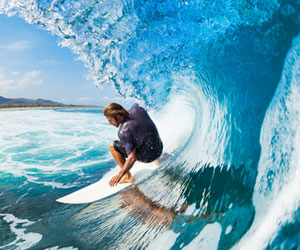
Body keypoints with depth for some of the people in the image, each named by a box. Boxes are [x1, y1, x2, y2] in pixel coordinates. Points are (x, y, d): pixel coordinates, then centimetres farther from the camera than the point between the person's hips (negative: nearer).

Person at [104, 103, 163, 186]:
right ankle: (158, 159, 38)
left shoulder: (124, 131, -25)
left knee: (113, 146, -3)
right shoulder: (136, 109, -7)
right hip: (159, 149, 8)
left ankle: (128, 177, 3)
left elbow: (132, 158, -26)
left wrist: (119, 175, -21)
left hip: (147, 156, -7)